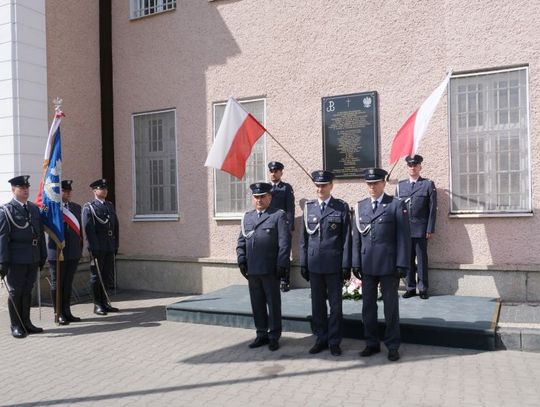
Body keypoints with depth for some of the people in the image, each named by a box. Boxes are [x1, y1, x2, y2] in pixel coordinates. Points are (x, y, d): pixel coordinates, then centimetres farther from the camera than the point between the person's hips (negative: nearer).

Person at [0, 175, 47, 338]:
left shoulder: (34, 208, 12)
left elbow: (40, 233, 14)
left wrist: (43, 255, 12)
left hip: (33, 258, 6)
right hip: (16, 259, -6)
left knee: (27, 291, 14)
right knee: (15, 292, 5)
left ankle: (26, 323, 25)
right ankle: (16, 326, 15)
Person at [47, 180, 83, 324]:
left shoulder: (76, 207, 11)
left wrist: (80, 248, 12)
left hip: (73, 253, 5)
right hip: (57, 252, -5)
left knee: (68, 284, 14)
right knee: (57, 284, 7)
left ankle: (67, 312, 23)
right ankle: (59, 314, 16)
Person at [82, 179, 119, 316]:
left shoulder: (110, 205, 16)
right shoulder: (89, 207, -4)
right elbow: (88, 229, -11)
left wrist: (116, 245, 10)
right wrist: (93, 248, -17)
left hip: (109, 247, 6)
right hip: (97, 247, -6)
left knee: (107, 274, 11)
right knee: (96, 276, 2)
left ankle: (104, 302, 21)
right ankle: (97, 305, 10)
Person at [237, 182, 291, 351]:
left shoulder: (279, 215, -1)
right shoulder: (247, 217, 15)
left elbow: (284, 242, -7)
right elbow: (241, 241, 16)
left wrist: (281, 264, -12)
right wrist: (242, 260, 4)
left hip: (270, 269, -5)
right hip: (252, 269, 5)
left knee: (273, 303, 5)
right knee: (257, 303, 12)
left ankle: (274, 336, 16)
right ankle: (261, 334, 24)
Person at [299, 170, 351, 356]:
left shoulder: (342, 207, -1)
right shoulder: (309, 207, 8)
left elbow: (346, 238, -3)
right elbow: (304, 238, 9)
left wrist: (346, 265, -7)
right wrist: (303, 263, 6)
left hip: (334, 263, -3)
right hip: (314, 264, 3)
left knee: (335, 304, 6)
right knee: (317, 304, 10)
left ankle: (334, 341, 18)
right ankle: (321, 339, 23)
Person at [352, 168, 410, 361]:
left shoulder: (397, 205, -4)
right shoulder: (360, 206, 9)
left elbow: (403, 237, -6)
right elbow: (356, 237, 8)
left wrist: (402, 264, -11)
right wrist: (356, 263, 3)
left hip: (389, 265, -4)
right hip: (367, 265, 4)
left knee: (391, 307, 7)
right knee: (368, 306, 11)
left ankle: (392, 346, 20)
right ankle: (372, 343, 25)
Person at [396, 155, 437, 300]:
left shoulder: (428, 184, 2)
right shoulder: (400, 185, 10)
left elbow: (432, 208, -1)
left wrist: (430, 229, -7)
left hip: (421, 229, -3)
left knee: (422, 259, 3)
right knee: (407, 259, 7)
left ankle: (423, 288, 12)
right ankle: (410, 287, 16)